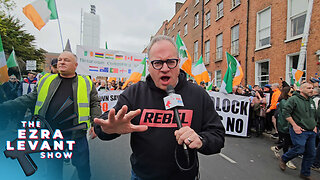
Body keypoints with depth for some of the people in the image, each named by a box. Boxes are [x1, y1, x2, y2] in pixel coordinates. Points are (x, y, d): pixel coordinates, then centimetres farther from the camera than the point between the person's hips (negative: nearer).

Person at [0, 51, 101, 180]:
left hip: (76, 135, -2)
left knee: (83, 167, 12)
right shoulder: (46, 80, 8)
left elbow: (95, 104, 1)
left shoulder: (86, 83, 0)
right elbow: (30, 99, 12)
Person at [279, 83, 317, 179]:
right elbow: (286, 112, -17)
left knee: (311, 154, 10)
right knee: (299, 149, -11)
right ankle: (283, 159, 17)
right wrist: (295, 125, -18)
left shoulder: (311, 101, 15)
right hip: (299, 131, -7)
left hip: (311, 132, 8)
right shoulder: (294, 99, -11)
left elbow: (314, 115, 27)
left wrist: (314, 126, 13)